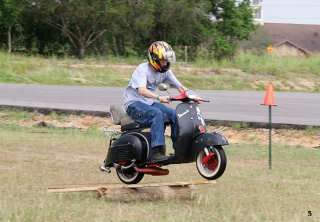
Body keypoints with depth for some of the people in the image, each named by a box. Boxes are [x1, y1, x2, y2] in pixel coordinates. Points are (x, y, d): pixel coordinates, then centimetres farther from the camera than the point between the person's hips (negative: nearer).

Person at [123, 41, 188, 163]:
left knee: (174, 115, -10)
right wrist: (159, 97, -49)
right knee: (157, 114, -33)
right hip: (134, 104, -7)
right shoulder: (142, 69, -19)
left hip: (149, 102, 7)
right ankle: (155, 152, -40)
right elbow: (141, 90, -34)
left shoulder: (165, 71, 4)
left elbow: (179, 86, 6)